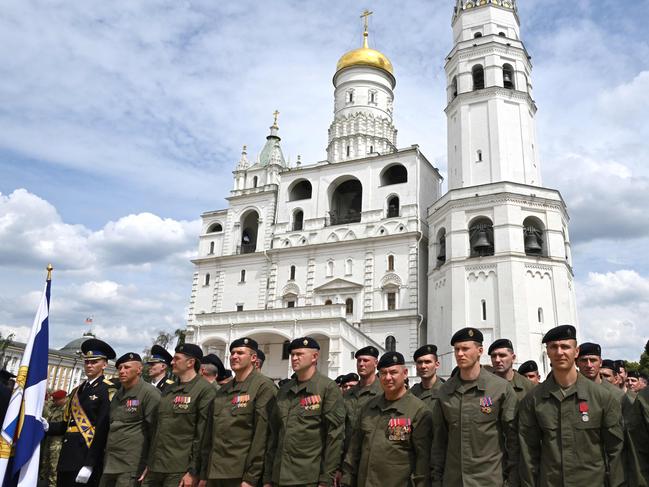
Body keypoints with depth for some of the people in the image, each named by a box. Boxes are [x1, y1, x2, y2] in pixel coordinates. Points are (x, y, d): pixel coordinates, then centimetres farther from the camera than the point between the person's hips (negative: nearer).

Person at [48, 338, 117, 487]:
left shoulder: (108, 390, -9)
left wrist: (89, 464, -18)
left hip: (86, 458, -7)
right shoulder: (77, 390, 15)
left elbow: (103, 428, -15)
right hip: (67, 458, 7)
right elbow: (66, 424, 15)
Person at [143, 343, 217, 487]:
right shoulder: (169, 390, 14)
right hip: (155, 468, 6)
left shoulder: (205, 390, -9)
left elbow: (203, 435, -13)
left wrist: (194, 472, -15)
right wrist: (148, 464, 15)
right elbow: (156, 429, 16)